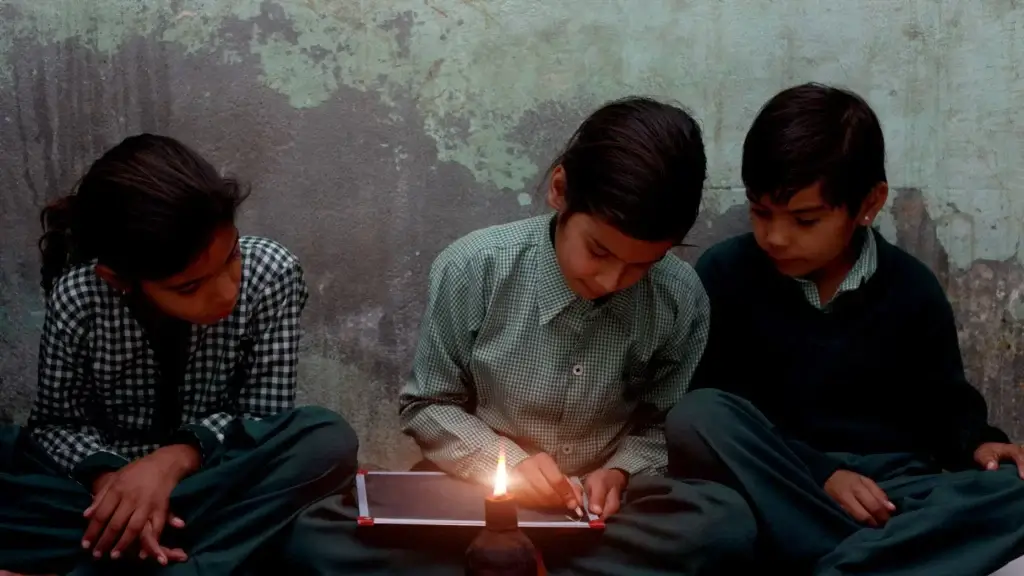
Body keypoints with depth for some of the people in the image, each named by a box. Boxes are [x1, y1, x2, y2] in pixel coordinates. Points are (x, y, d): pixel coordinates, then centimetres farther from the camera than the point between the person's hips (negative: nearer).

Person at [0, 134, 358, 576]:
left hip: (214, 475, 1)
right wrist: (106, 478, -28)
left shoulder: (271, 274, -19)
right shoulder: (78, 296, -19)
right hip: (113, 472, 0)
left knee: (329, 444, -31)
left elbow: (266, 414, -13)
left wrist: (179, 456, -29)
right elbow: (56, 422, -8)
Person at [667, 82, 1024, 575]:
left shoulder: (912, 289, 3)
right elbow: (705, 399, -5)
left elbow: (941, 400, 16)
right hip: (772, 486, -1)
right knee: (696, 418, -32)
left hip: (888, 491, 2)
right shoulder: (724, 272, -2)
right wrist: (819, 473, -15)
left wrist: (976, 443, -8)